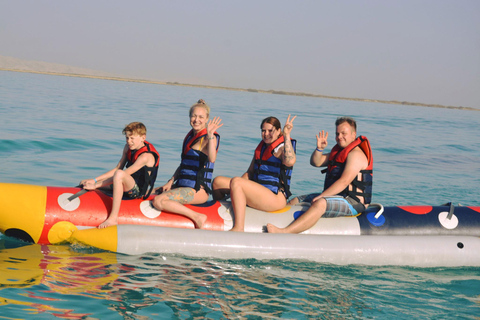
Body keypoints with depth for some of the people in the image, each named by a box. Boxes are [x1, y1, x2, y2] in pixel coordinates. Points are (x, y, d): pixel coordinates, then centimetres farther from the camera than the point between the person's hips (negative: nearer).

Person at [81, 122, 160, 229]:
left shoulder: (145, 156, -22)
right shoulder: (128, 147, 5)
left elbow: (121, 173, -25)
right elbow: (117, 168, 5)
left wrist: (96, 185, -24)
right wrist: (95, 180, -6)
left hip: (140, 192, -10)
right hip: (130, 187, 10)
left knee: (119, 174, -35)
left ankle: (113, 218, -37)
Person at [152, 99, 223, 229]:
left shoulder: (209, 138, -11)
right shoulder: (191, 136, 15)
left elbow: (212, 159, -32)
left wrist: (210, 135, -42)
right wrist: (170, 182, 9)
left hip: (198, 190, -9)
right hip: (183, 186, 9)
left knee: (158, 201, -27)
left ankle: (197, 217, -19)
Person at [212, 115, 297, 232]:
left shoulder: (281, 148, -5)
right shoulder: (261, 147, 19)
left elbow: (290, 161, -30)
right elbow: (250, 172, 24)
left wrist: (287, 135, -32)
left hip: (275, 197, -8)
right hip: (258, 193, 8)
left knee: (236, 181, -29)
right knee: (218, 181, -2)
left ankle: (238, 228, -33)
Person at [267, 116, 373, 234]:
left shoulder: (355, 154, -12)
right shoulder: (338, 151, 19)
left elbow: (344, 182, -22)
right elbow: (315, 162, 15)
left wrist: (321, 196, -25)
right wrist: (319, 149, -5)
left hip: (352, 202, -11)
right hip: (337, 196, 11)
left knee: (320, 203, -37)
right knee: (296, 201, 9)